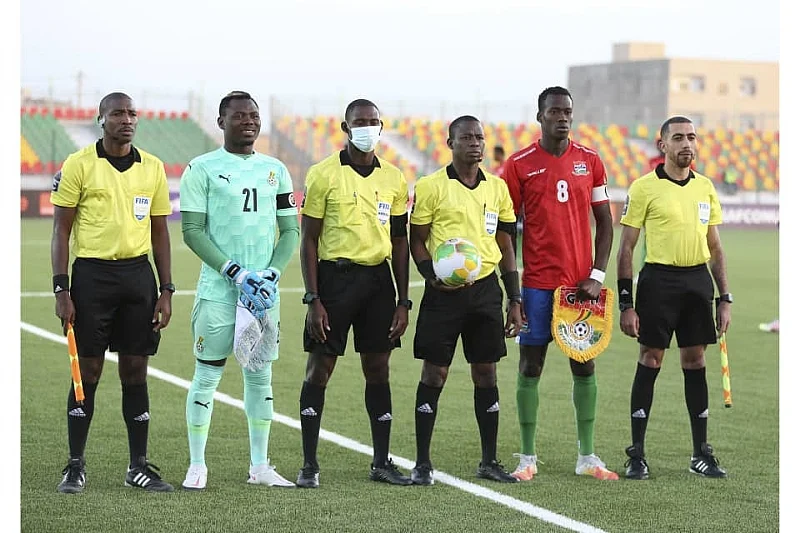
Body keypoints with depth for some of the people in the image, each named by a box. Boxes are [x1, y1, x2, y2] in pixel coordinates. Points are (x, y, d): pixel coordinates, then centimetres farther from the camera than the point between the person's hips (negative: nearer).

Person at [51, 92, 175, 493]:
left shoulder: (152, 168, 9)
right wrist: (61, 289, -9)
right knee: (87, 372, 0)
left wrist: (166, 290, 7)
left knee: (135, 372, 6)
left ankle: (139, 466, 13)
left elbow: (159, 232, 13)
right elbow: (61, 230, -1)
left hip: (138, 273, 3)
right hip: (92, 273, -3)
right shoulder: (78, 165, -2)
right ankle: (75, 466, 9)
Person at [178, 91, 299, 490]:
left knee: (260, 377, 9)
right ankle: (197, 465, 6)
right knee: (207, 376, -2)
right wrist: (235, 272, -15)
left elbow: (290, 231, 12)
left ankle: (259, 466, 16)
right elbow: (192, 231, -7)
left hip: (264, 292, 5)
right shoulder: (202, 169, -3)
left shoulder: (275, 170, 12)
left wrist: (271, 274, -4)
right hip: (218, 289, -4)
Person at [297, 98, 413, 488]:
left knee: (378, 368, 7)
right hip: (334, 276, -4)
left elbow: (399, 242, 13)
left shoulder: (393, 178, 8)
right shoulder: (324, 175, -4)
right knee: (320, 368, -1)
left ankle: (381, 462, 15)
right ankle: (309, 465, 4)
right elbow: (308, 240, -4)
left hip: (378, 278, 4)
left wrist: (403, 301, 7)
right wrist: (313, 300, -10)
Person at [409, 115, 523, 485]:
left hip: (486, 288, 4)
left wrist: (515, 300, 11)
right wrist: (432, 275, -17)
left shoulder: (497, 188, 10)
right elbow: (417, 240, 1)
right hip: (445, 292, -4)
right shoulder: (430, 187, -2)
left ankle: (489, 461, 15)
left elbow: (505, 244, 14)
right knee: (434, 373, -1)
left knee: (486, 372, 7)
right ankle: (422, 463, 5)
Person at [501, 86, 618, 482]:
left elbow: (605, 222, 9)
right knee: (530, 366, 1)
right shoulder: (519, 165, 0)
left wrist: (597, 275, -2)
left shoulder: (590, 161, 6)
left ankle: (587, 457, 13)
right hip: (537, 283, -2)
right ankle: (527, 458, 8)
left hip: (581, 283, 2)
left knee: (584, 366, 6)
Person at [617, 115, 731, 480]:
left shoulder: (705, 187, 10)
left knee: (695, 362, 7)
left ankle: (701, 453, 15)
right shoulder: (644, 187, -4)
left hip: (698, 280, 4)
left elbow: (715, 247, 16)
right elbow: (626, 249, -3)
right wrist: (625, 303, -9)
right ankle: (636, 454, 5)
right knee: (650, 361, -2)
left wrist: (724, 298, 11)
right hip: (659, 279, -4)